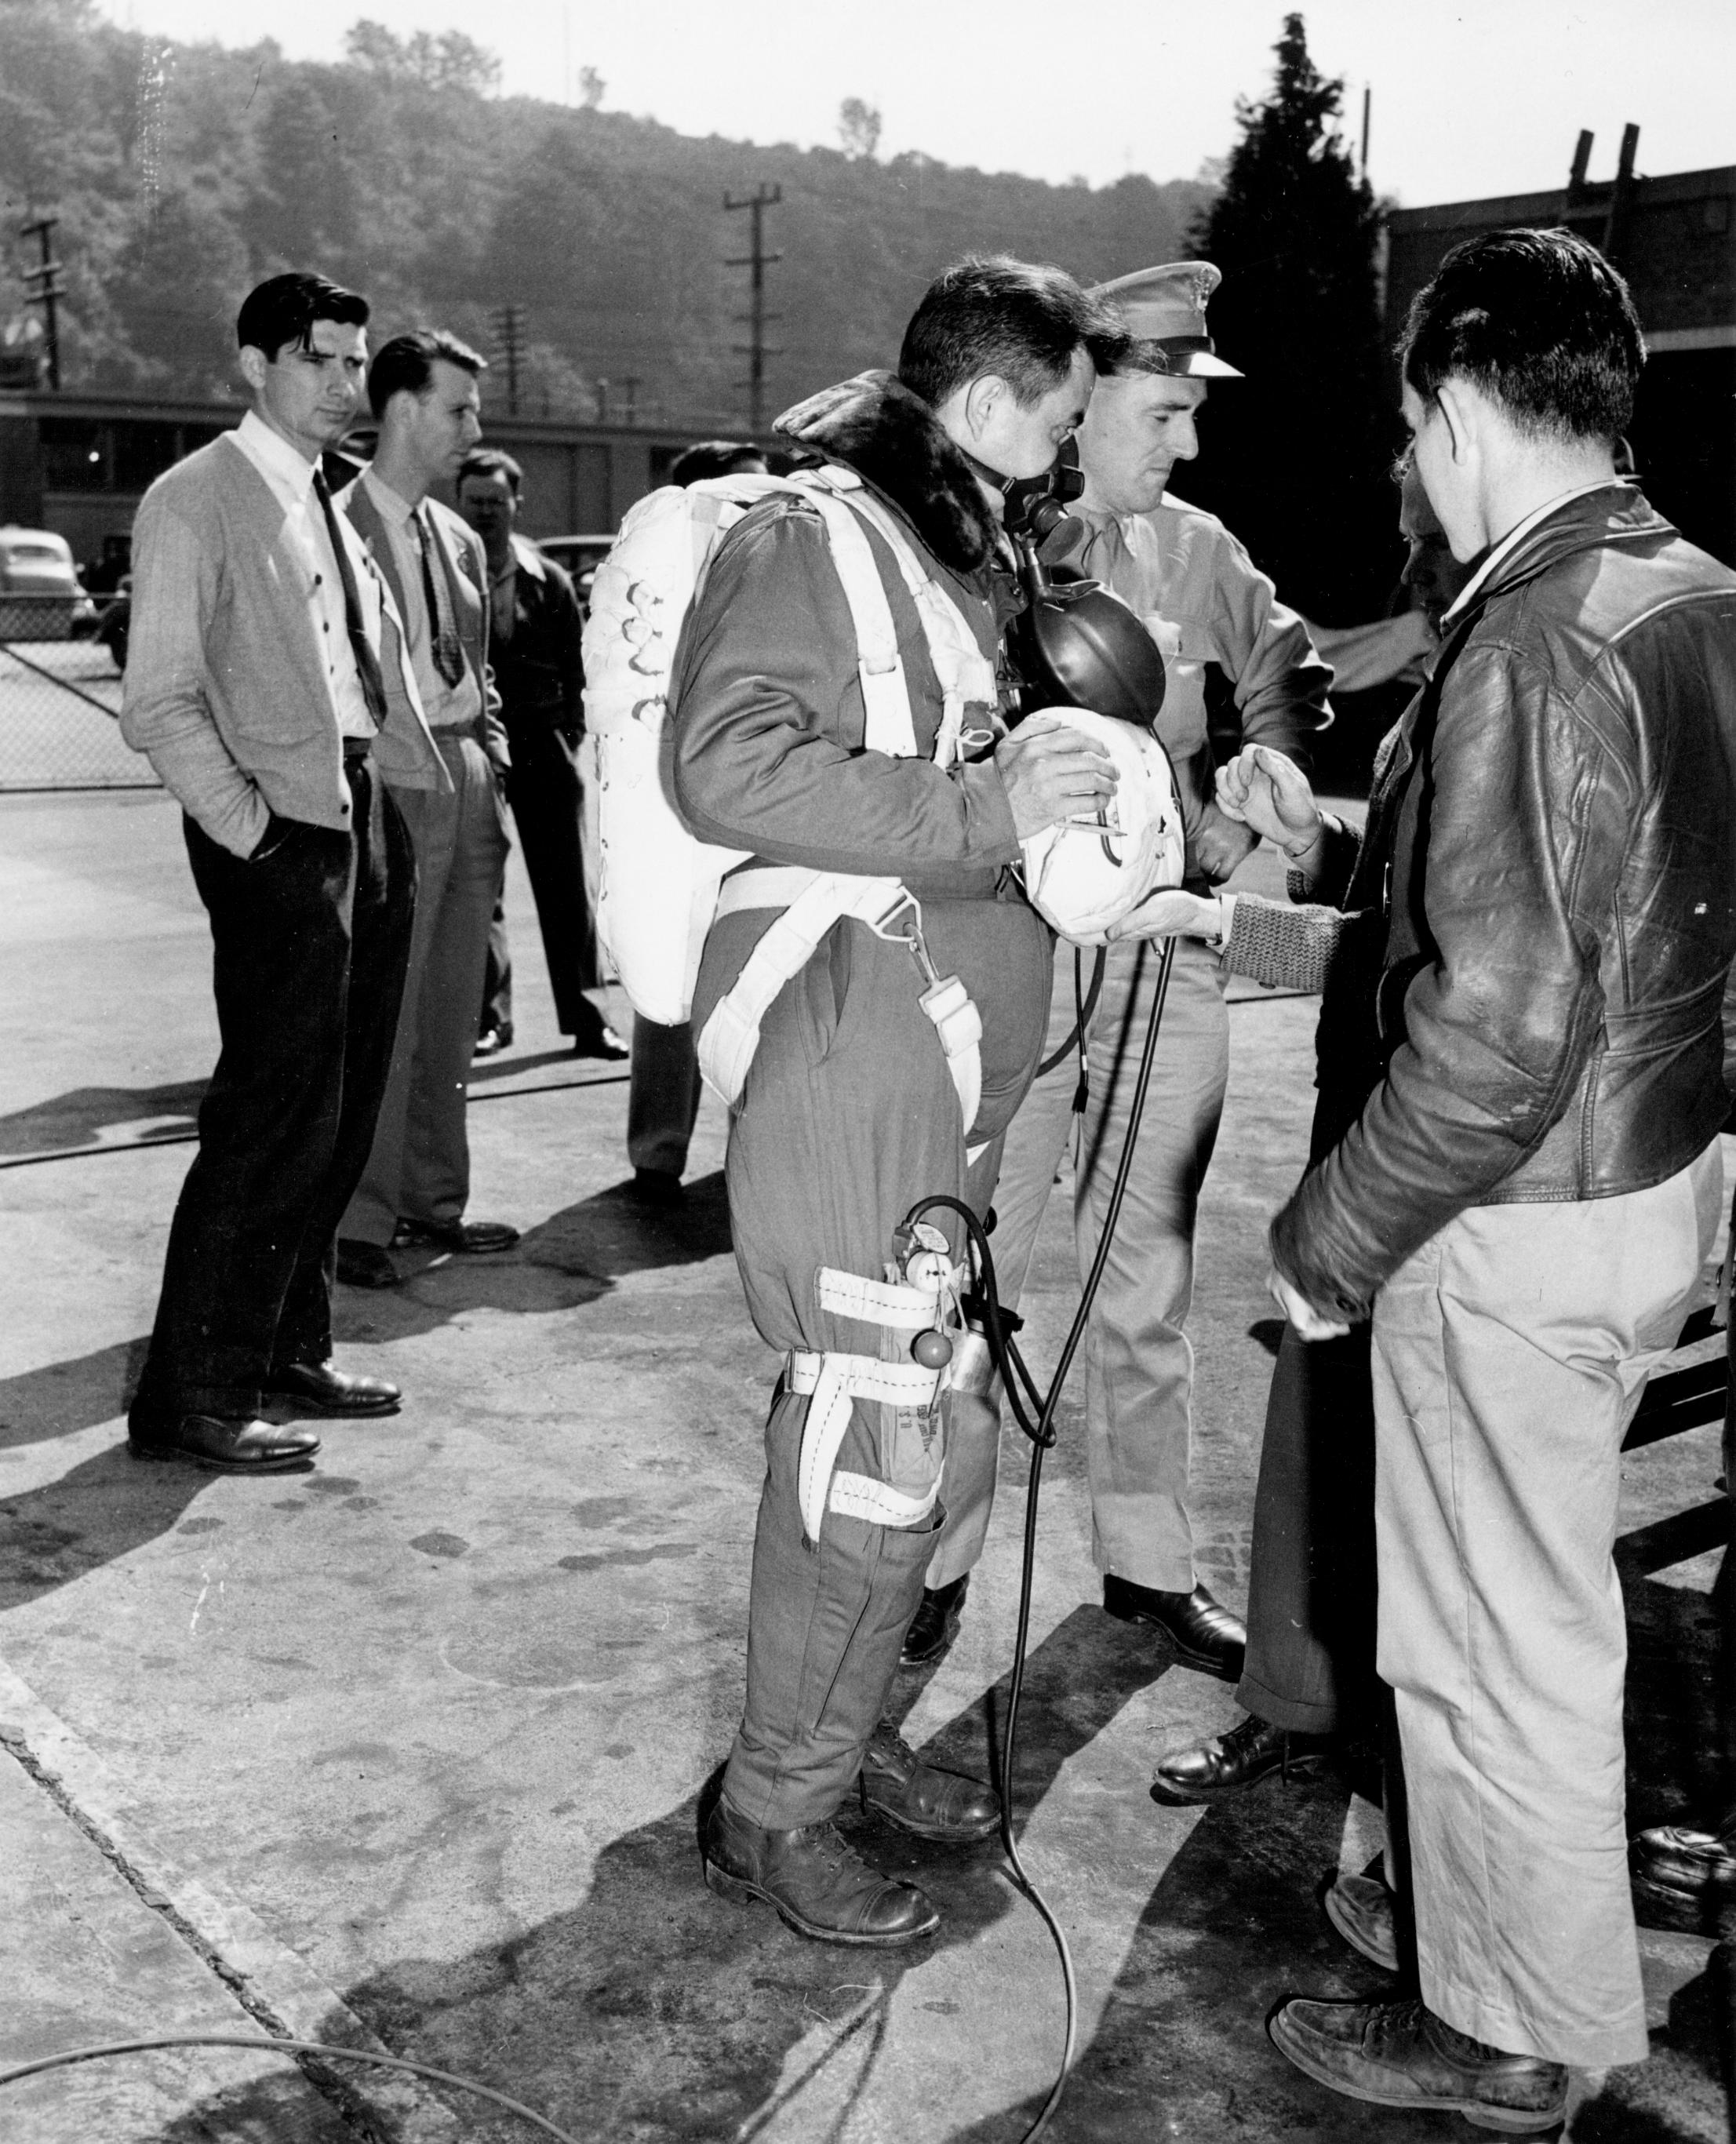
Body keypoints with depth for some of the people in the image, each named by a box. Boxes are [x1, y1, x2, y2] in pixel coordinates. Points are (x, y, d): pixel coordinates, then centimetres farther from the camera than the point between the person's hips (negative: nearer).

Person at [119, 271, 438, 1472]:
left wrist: (417, 777, 10)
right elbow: (160, 706, -12)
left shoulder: (337, 510, 16)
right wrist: (246, 826, -15)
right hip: (279, 835, -8)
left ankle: (288, 1350, 25)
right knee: (276, 1119, -7)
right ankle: (191, 1396, 4)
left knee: (342, 1113, 12)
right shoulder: (195, 503, -7)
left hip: (368, 819, 8)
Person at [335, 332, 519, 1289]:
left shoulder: (460, 539, 17)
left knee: (450, 1019, 12)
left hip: (466, 786, 7)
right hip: (386, 786, -7)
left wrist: (494, 779, 12)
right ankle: (363, 1220, 5)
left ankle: (435, 1201, 22)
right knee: (381, 1021, -4)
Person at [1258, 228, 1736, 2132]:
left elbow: (1498, 1024, -27)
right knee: (1543, 1602, 25)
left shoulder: (1536, 647, -23)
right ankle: (1533, 1963, 47)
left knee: (1496, 1638, 9)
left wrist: (1329, 1242, -17)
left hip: (1518, 1221, -9)